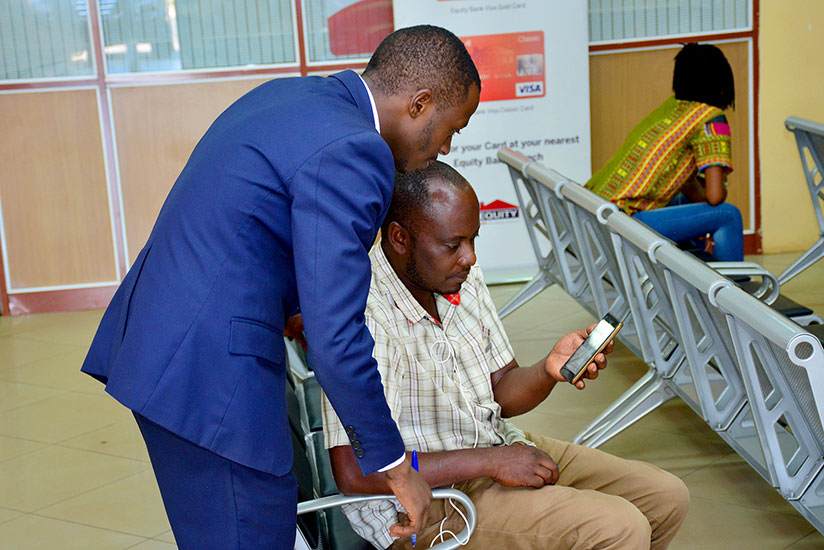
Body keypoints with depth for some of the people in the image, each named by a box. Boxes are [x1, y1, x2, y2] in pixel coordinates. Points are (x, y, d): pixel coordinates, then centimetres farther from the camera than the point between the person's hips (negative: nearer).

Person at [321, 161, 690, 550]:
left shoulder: (464, 278, 1)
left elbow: (502, 394, 10)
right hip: (426, 503, -8)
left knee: (666, 497, 7)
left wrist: (550, 370, -14)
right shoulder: (366, 315, -25)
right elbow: (355, 472, -30)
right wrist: (490, 462, -22)